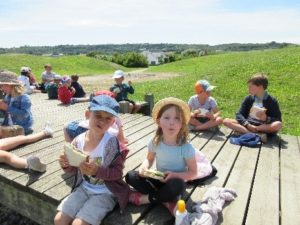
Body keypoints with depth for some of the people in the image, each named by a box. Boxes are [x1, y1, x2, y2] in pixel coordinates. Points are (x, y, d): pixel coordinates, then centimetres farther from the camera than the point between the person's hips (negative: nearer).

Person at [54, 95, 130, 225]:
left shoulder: (111, 142, -22)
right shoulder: (78, 141, -6)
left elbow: (117, 172, -19)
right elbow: (75, 169, 7)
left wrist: (97, 171, -32)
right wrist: (67, 165, -14)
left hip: (105, 193, -5)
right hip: (84, 188, 5)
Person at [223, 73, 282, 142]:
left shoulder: (272, 101, -3)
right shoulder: (249, 99, 5)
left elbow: (278, 120, -5)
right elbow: (239, 114, -1)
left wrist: (266, 119, -25)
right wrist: (248, 125, -20)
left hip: (265, 127, -2)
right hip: (248, 125, 3)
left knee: (278, 125, -33)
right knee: (226, 121, -18)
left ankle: (243, 131, -26)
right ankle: (256, 135, -31)